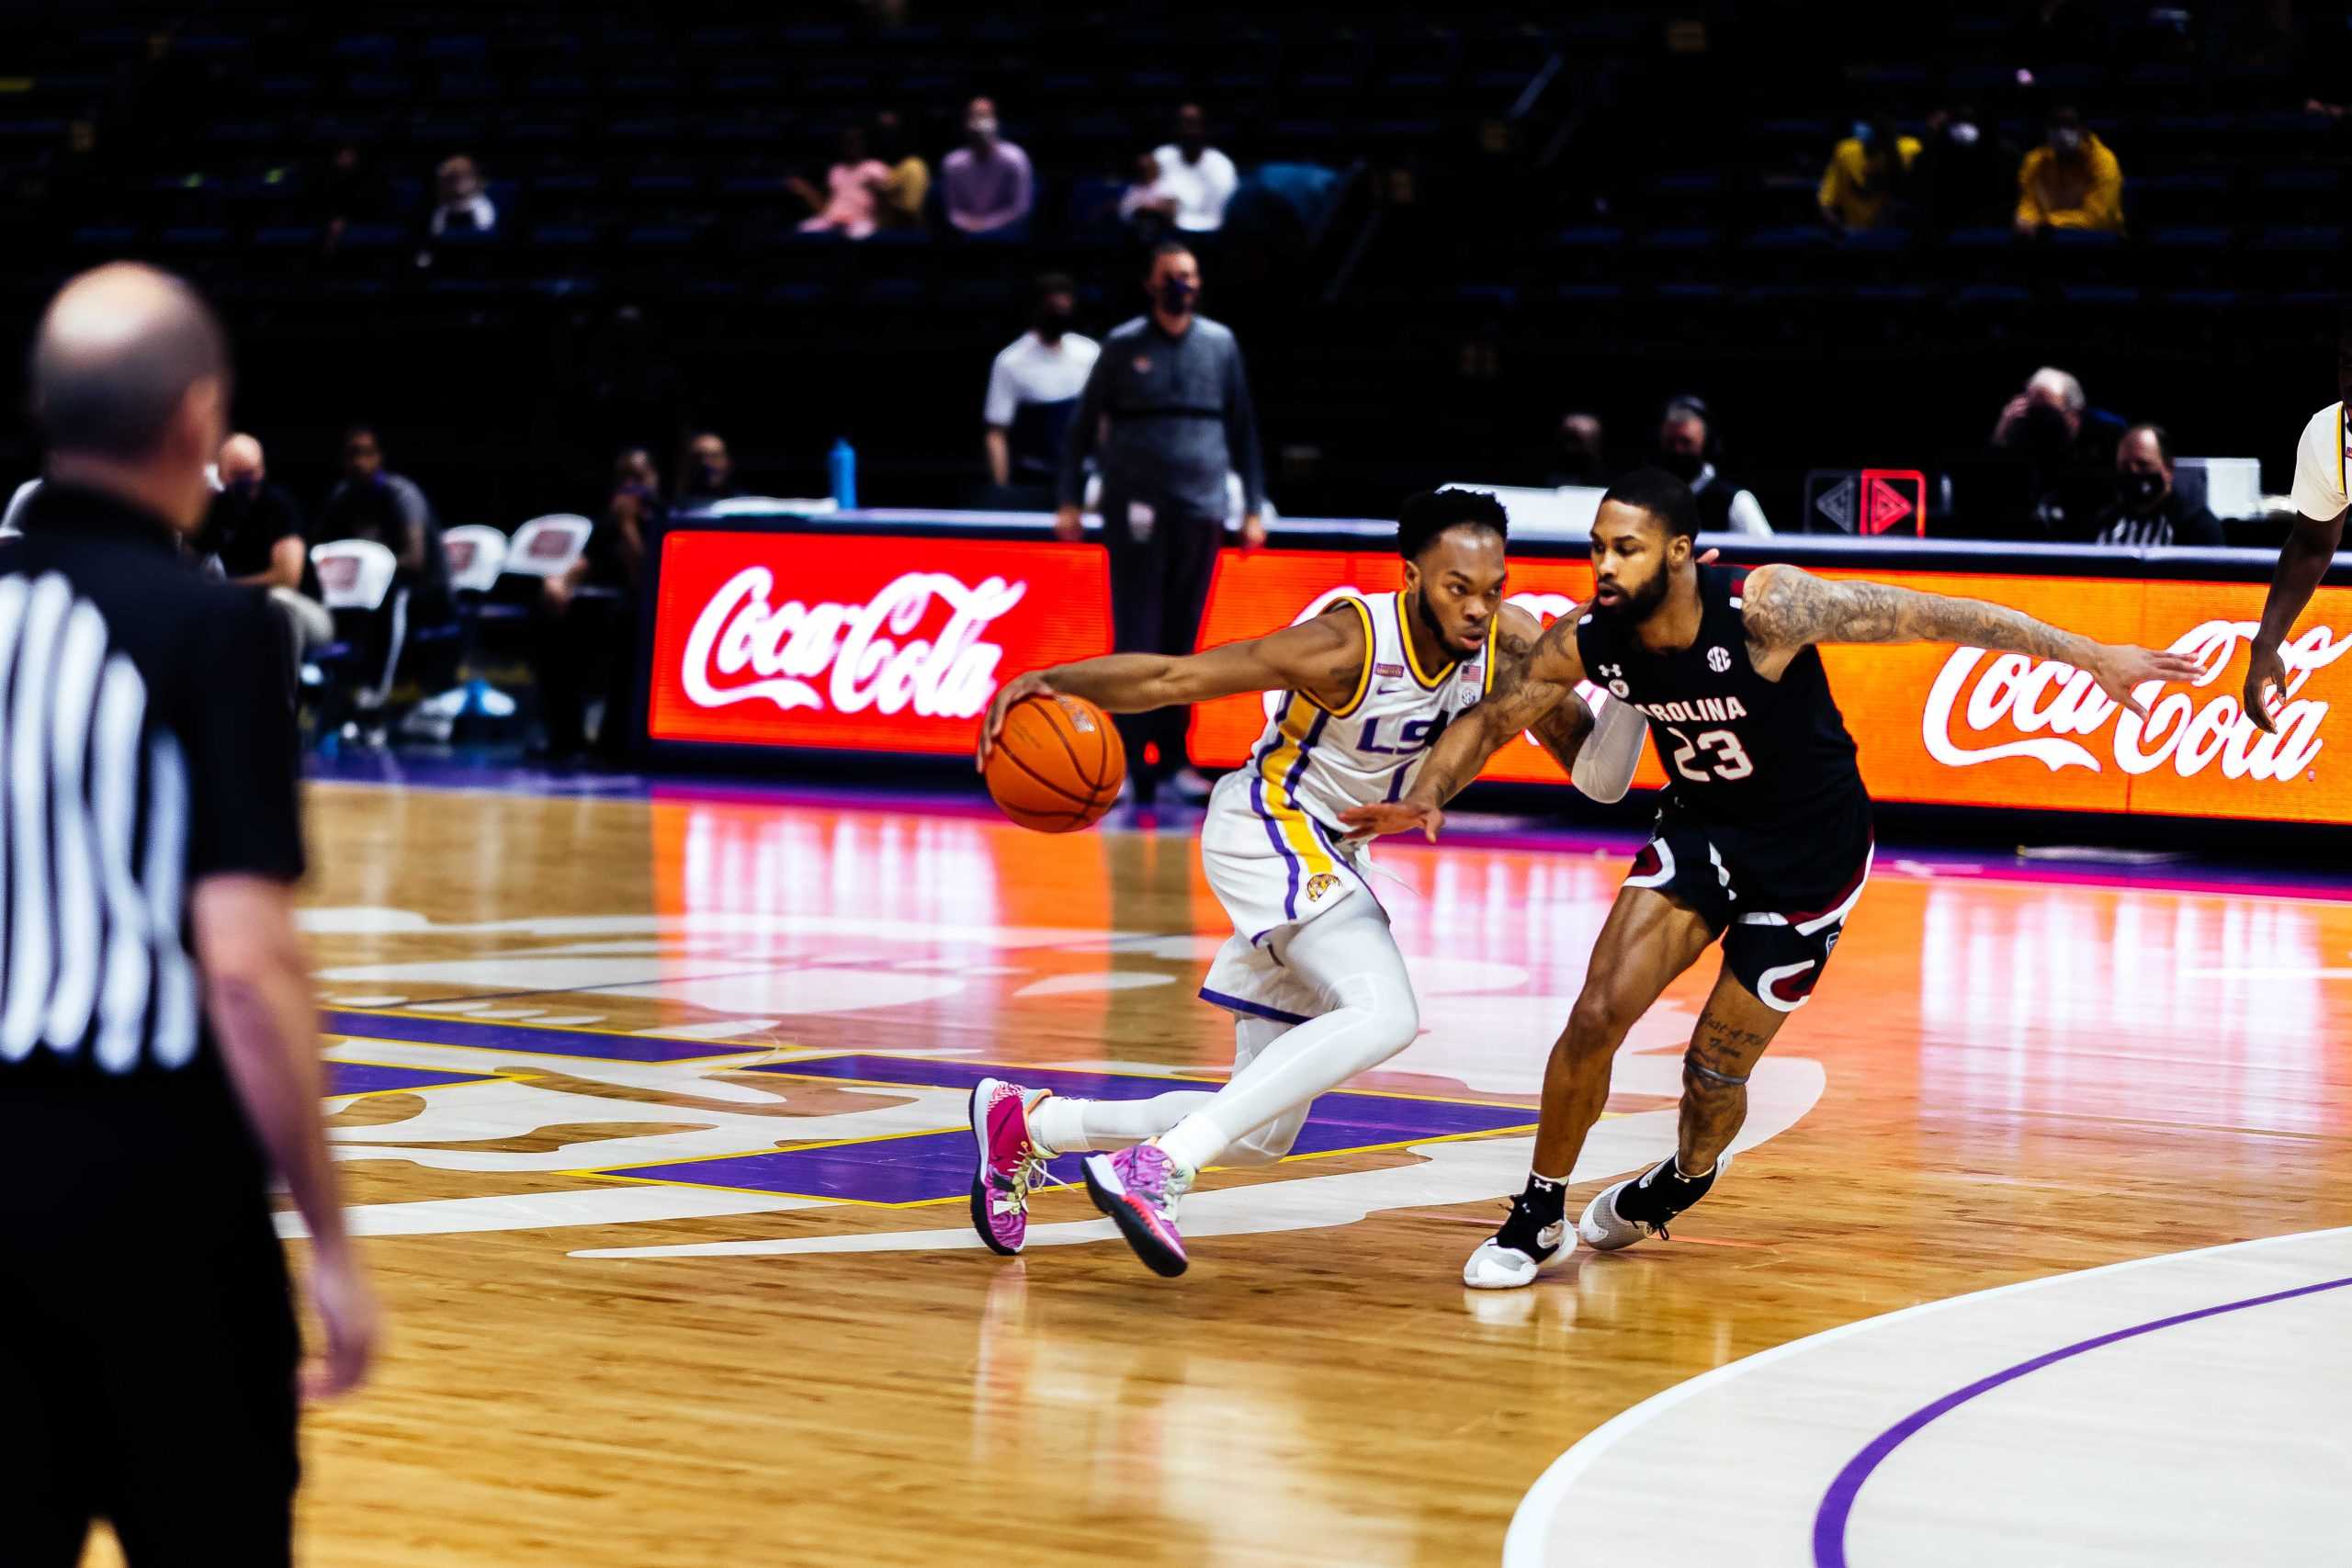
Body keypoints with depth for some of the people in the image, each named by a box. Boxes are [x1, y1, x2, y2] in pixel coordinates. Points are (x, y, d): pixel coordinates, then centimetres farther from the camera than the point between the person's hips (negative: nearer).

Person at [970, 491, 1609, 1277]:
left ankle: (1027, 1121, 24)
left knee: (1258, 1136, 11)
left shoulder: (1505, 641, -8)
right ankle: (1155, 1168, -36)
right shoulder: (1351, 644, -25)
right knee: (1384, 1014, -33)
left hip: (1325, 858, 8)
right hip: (1266, 823, -8)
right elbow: (1175, 677, -25)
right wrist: (1054, 681, -40)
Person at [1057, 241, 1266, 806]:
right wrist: (1070, 500, 0)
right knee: (1136, 639, -4)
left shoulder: (1220, 344, 9)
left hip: (1200, 511, 2)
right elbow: (1083, 425, 6)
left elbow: (1242, 429, 13)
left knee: (1182, 641, 6)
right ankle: (1127, 760, -3)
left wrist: (1253, 508, 9)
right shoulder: (1123, 346, 3)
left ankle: (1171, 759, 13)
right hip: (1136, 514, -2)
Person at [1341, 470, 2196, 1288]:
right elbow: (1487, 721, -1)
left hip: (1810, 858, -3)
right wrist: (1425, 797, -22)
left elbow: (1928, 615, -28)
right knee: (1598, 1015, -13)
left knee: (1714, 1071, 3)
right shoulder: (1583, 644, -17)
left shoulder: (1765, 609, -32)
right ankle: (1538, 1218, 7)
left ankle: (1685, 1179, 39)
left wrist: (2091, 657, -27)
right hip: (1702, 830, 3)